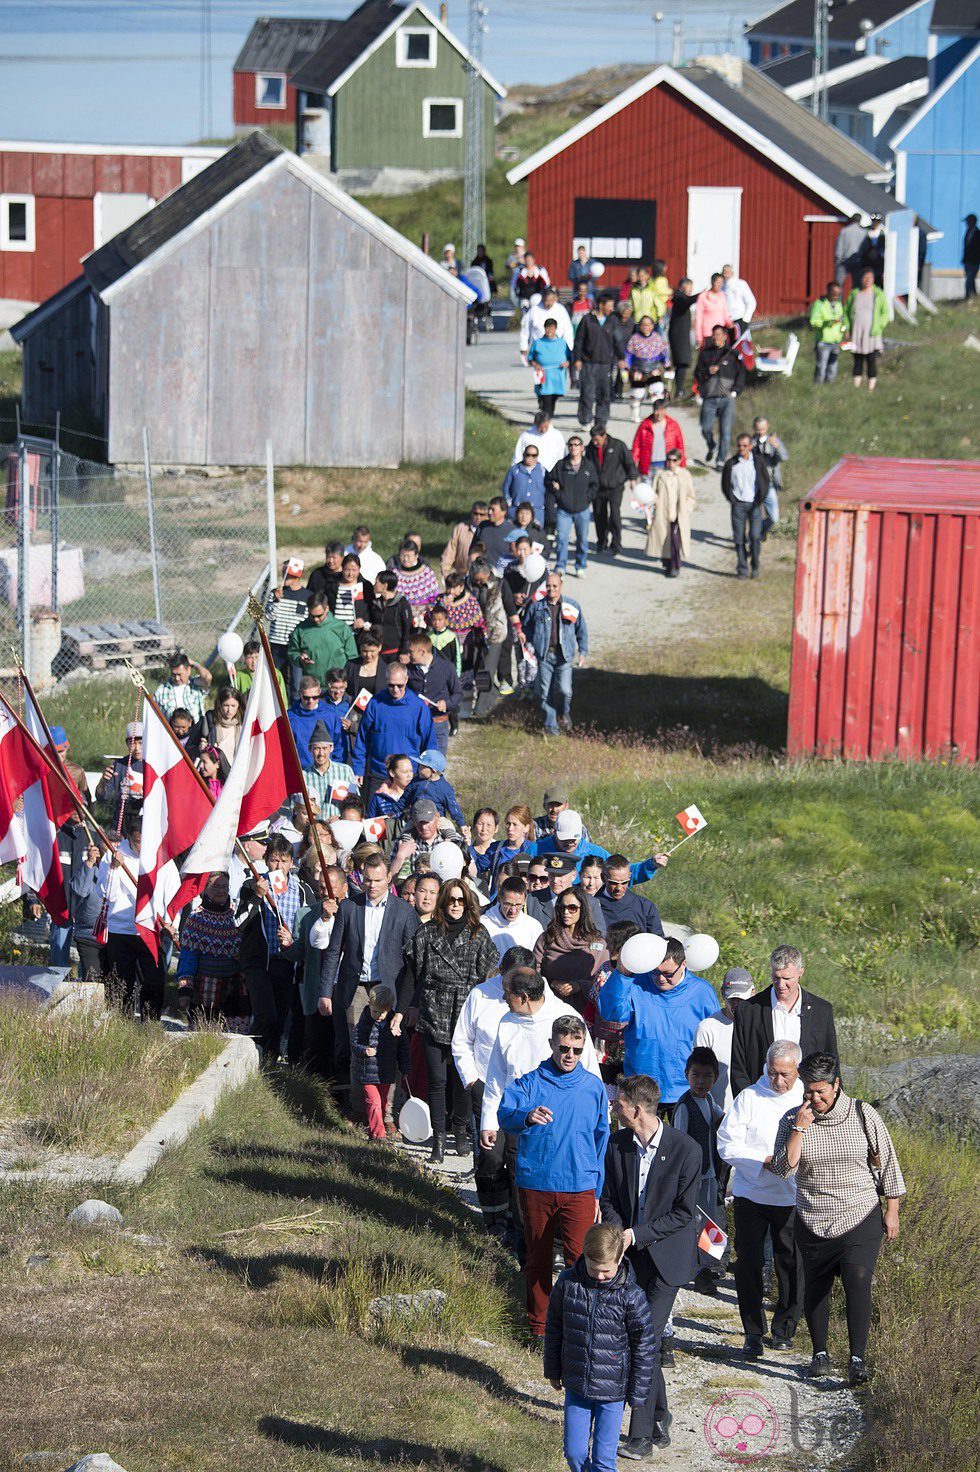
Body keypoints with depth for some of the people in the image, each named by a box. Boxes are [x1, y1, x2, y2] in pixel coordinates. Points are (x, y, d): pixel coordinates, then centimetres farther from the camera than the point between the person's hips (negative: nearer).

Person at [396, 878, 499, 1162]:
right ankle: (438, 1139, -1)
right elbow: (411, 975, 6)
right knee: (437, 1078, -4)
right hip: (434, 1016, 0)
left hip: (467, 1017, 0)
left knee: (462, 1076, 2)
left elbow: (488, 977, 7)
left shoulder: (478, 936, 6)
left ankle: (461, 1132, 18)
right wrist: (400, 1011, 1)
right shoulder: (426, 934, 4)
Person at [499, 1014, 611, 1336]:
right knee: (538, 1259, 9)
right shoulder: (530, 1082, 0)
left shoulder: (593, 1087, 7)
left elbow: (601, 1141, 14)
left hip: (579, 1188, 0)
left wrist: (597, 1192, 12)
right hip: (535, 1185, 0)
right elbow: (505, 1114, -19)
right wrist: (528, 1116, -43)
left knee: (580, 1260, -10)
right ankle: (539, 1328, 21)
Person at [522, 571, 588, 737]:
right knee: (545, 693, -1)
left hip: (564, 655, -1)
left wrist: (583, 652, 7)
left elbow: (581, 630, 13)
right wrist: (533, 643, 5)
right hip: (544, 655, 1)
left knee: (564, 690, -11)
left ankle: (564, 713, 20)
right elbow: (526, 627, 20)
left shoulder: (572, 606, 6)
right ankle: (550, 726, 12)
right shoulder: (536, 607, 7)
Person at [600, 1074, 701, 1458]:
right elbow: (609, 1199, 8)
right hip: (631, 1254, 5)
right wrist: (618, 1235, -11)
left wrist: (637, 1235, -16)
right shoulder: (617, 1144, 0)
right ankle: (660, 1417, 29)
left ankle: (641, 1436, -9)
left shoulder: (685, 1150, -15)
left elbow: (684, 1212, -12)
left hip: (666, 1256, -5)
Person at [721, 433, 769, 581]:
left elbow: (765, 481, 7)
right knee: (739, 538, 0)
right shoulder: (731, 464, 0)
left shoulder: (758, 461, 1)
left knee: (755, 536, -11)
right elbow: (725, 484, 8)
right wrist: (732, 500, -2)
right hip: (738, 504, 1)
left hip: (755, 504, -1)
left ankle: (755, 566, 7)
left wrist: (760, 500, -2)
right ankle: (742, 569, 9)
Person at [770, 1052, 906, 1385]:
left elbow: (887, 1164, 5)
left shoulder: (864, 1116, -3)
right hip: (814, 1223, 2)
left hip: (861, 1219, -2)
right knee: (815, 1288, 9)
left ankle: (857, 1359, -14)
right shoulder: (792, 1120, -1)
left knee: (858, 1283, -17)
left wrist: (892, 1211, 5)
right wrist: (800, 1129, -19)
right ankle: (820, 1353, 27)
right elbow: (783, 1168, -11)